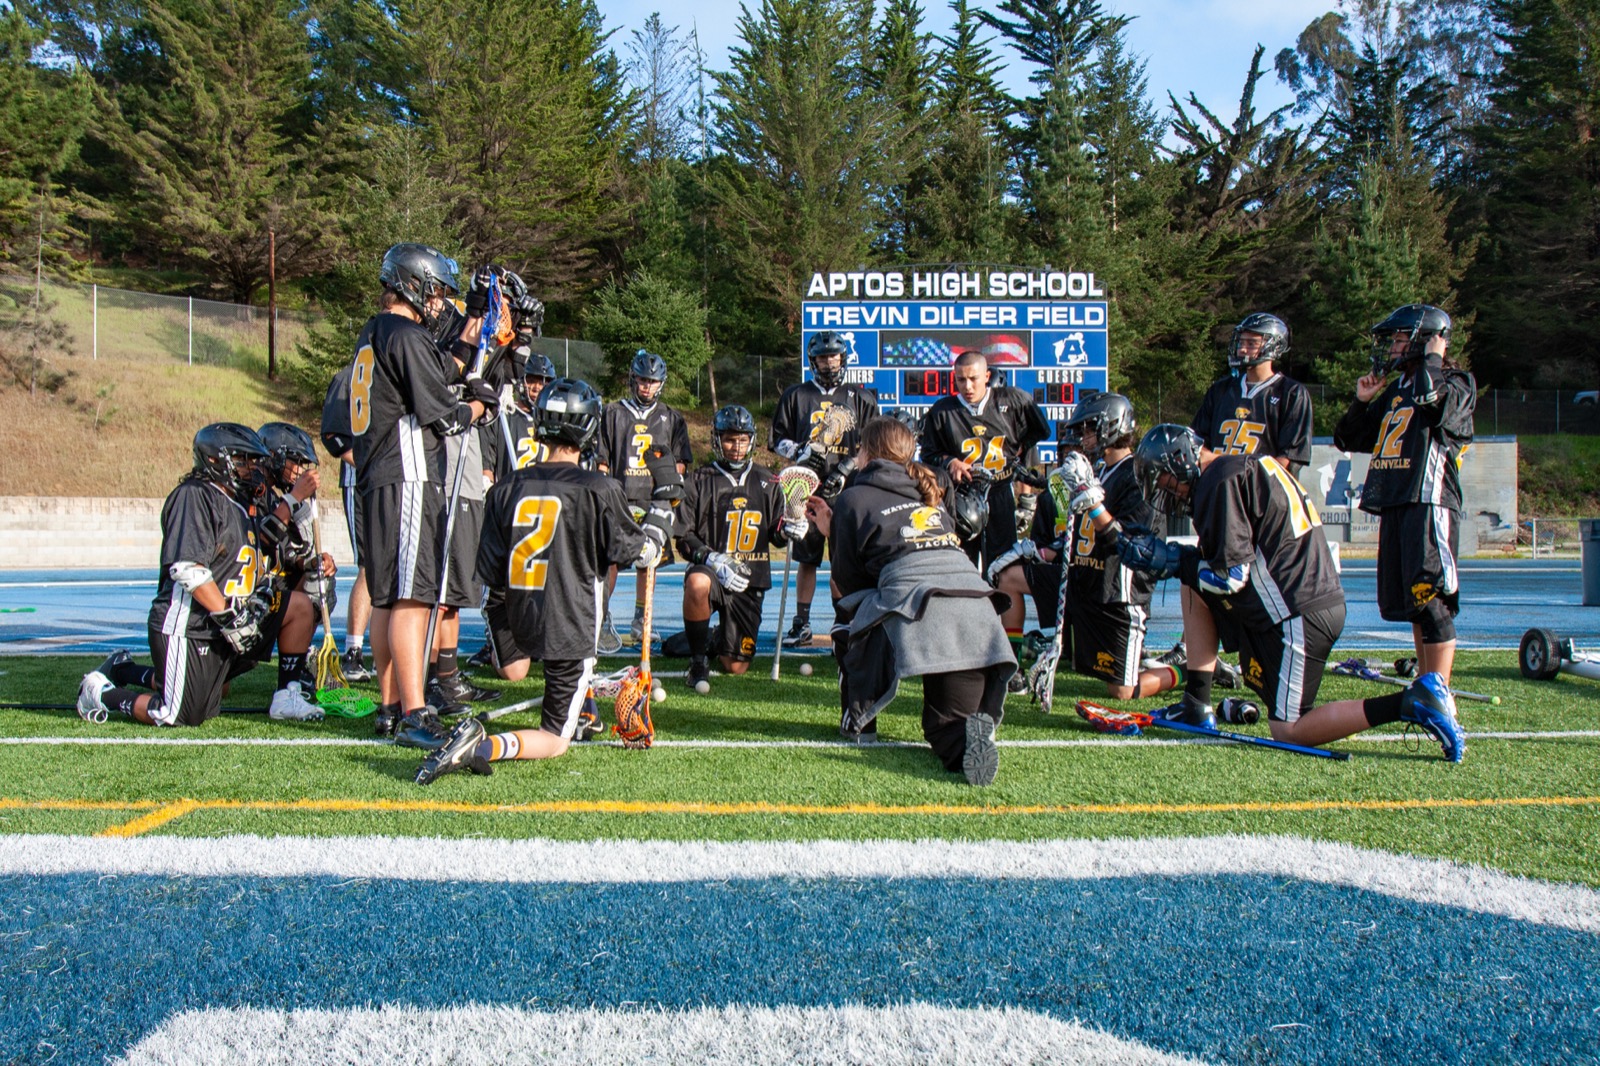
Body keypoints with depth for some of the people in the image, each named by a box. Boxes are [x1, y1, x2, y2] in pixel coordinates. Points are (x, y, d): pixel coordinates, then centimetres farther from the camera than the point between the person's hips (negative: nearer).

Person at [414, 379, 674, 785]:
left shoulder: (508, 488, -1)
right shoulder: (600, 488, -13)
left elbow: (489, 574, 2)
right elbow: (637, 553, -3)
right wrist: (659, 523, 16)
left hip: (518, 619, 4)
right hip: (571, 630, -4)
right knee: (555, 742, 5)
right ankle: (484, 747, -21)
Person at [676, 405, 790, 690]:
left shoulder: (766, 482, 10)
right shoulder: (700, 480, 2)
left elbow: (774, 532, 14)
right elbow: (684, 537, -3)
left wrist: (788, 530, -10)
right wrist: (713, 560, -19)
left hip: (751, 581, 2)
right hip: (710, 569, -2)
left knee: (735, 667, -1)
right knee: (697, 584, -41)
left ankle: (722, 640, 38)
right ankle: (698, 661, -18)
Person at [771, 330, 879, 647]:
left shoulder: (861, 398, 10)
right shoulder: (795, 396, 12)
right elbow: (778, 439, 12)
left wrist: (845, 469, -7)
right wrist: (800, 451, -8)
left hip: (847, 490, -1)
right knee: (807, 558, 4)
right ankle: (801, 624, 11)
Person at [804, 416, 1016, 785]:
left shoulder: (854, 498, 14)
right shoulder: (929, 499, 31)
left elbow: (849, 584, 16)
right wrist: (835, 528, 46)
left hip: (921, 607, -5)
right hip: (979, 614, 5)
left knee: (851, 627, 28)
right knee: (949, 731, 11)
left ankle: (858, 720, 27)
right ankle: (971, 733, -22)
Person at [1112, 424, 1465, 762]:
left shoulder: (1221, 482, -13)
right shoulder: (1244, 467, 17)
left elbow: (1231, 576, -16)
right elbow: (1238, 557, 19)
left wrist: (1172, 561, -4)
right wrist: (1177, 558, 12)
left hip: (1297, 614, -10)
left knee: (1289, 732, -3)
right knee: (1194, 589, 15)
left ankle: (1412, 703, -10)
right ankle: (1196, 708, 14)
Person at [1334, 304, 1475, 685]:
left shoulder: (1456, 385, 0)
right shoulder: (1395, 389, 21)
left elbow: (1434, 400, -26)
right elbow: (1348, 440, 25)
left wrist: (1433, 359, -9)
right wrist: (1362, 401, 11)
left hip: (1430, 504, -8)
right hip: (1393, 507, 8)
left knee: (1431, 601, -10)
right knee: (1408, 604, 12)